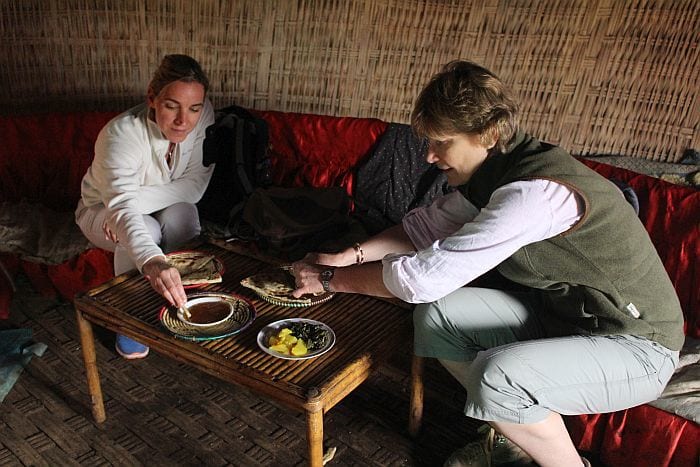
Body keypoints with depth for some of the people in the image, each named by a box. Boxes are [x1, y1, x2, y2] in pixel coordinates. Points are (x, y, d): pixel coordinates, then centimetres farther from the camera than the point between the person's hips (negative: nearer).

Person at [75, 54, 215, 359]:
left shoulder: (203, 118, -22)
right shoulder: (121, 134, -34)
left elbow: (195, 186, -22)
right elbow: (121, 205, -49)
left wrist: (136, 200, -34)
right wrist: (152, 262, -67)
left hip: (165, 207, 3)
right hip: (102, 211, -2)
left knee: (180, 214, -30)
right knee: (146, 230, -33)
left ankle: (177, 302, -12)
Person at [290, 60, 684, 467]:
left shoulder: (535, 190, -31)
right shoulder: (496, 169, -3)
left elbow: (425, 278, -31)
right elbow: (430, 224, 7)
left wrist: (330, 279, -17)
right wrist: (351, 255, -7)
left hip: (637, 346, -8)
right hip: (560, 311, 8)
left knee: (497, 376, -33)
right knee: (436, 314, -6)